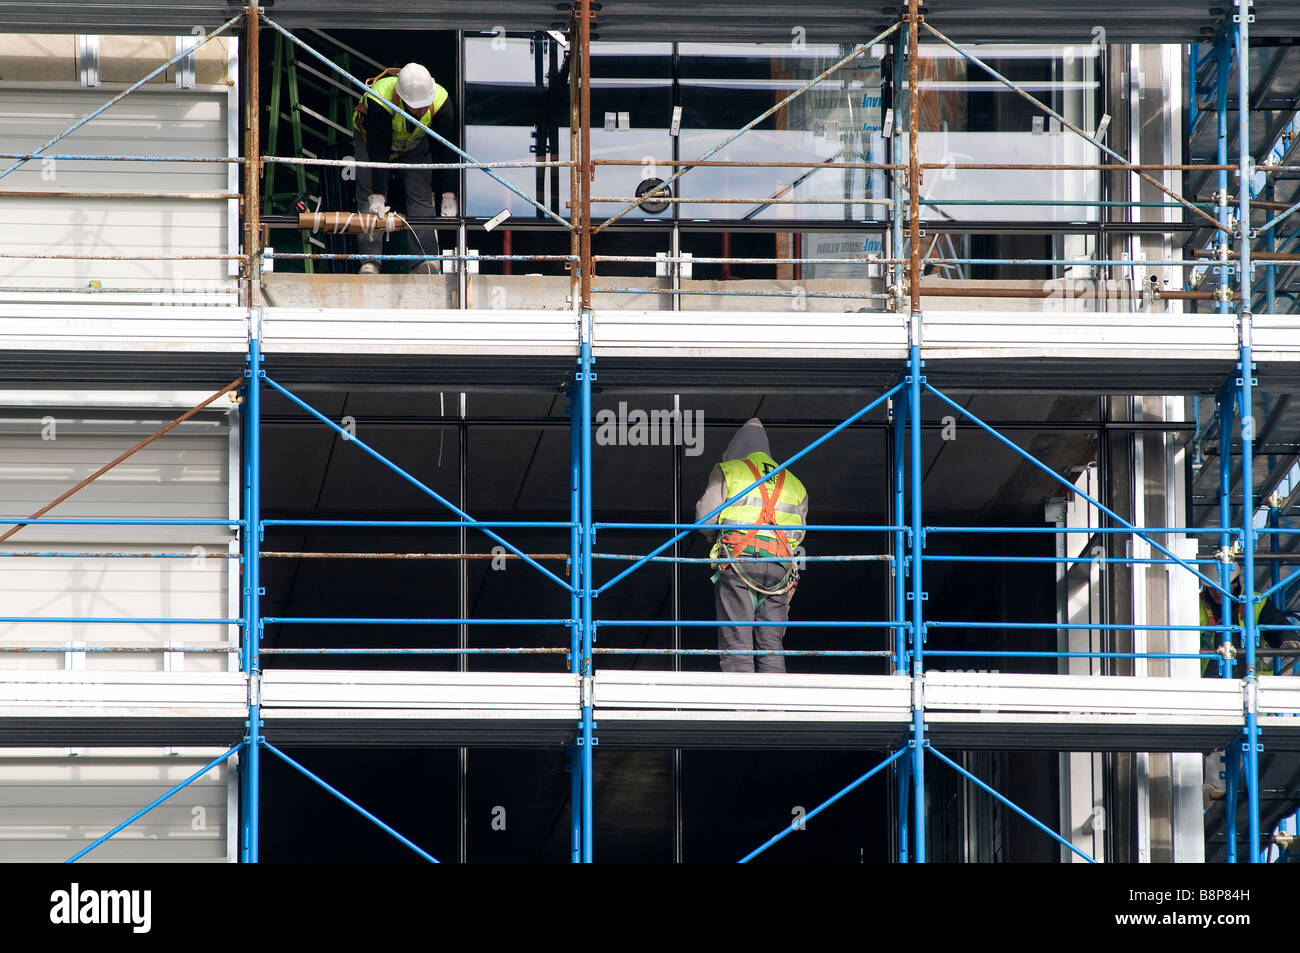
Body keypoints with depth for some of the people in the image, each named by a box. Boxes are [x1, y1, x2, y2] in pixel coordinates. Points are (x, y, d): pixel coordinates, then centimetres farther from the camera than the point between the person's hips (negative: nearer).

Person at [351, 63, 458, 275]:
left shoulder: (441, 102, -33)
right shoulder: (379, 98, -42)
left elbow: (445, 152, -26)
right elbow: (378, 153, -38)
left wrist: (449, 196, -30)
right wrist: (378, 196, -41)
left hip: (416, 143, 2)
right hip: (371, 137, -2)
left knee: (421, 197, -10)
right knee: (369, 200, -13)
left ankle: (426, 259, -14)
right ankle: (369, 261, -15)